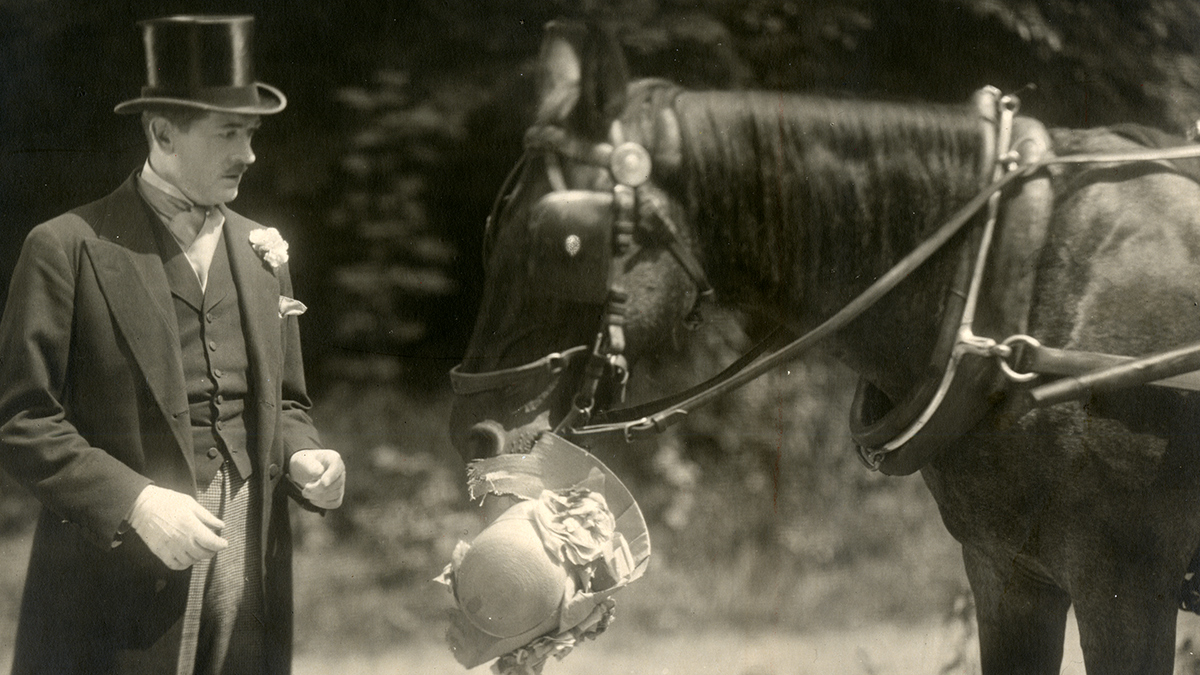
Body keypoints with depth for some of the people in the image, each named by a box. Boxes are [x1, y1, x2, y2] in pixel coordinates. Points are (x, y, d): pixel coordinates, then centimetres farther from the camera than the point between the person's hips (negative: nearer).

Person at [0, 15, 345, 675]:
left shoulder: (262, 251, 15)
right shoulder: (67, 248, -5)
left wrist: (301, 456, 0)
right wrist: (133, 502, -19)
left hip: (250, 580, 5)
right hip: (116, 583, -5)